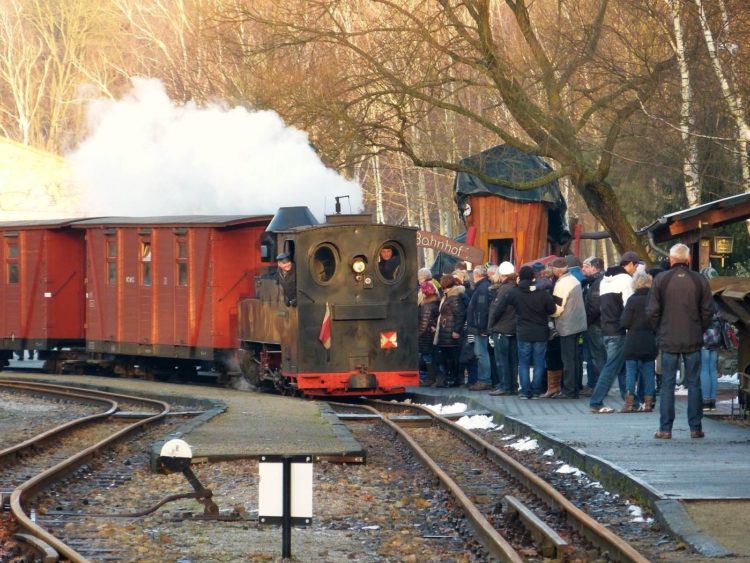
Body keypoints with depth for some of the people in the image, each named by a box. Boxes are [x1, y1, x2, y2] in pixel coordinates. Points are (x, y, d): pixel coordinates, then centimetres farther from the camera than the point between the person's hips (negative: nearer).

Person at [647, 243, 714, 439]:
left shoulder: (661, 280, -5)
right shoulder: (700, 281, -2)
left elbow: (652, 311, -4)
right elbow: (708, 310, 0)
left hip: (668, 340, -1)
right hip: (693, 341, 1)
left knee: (667, 384, 4)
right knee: (694, 383, 7)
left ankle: (665, 429, 3)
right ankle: (695, 427, 7)